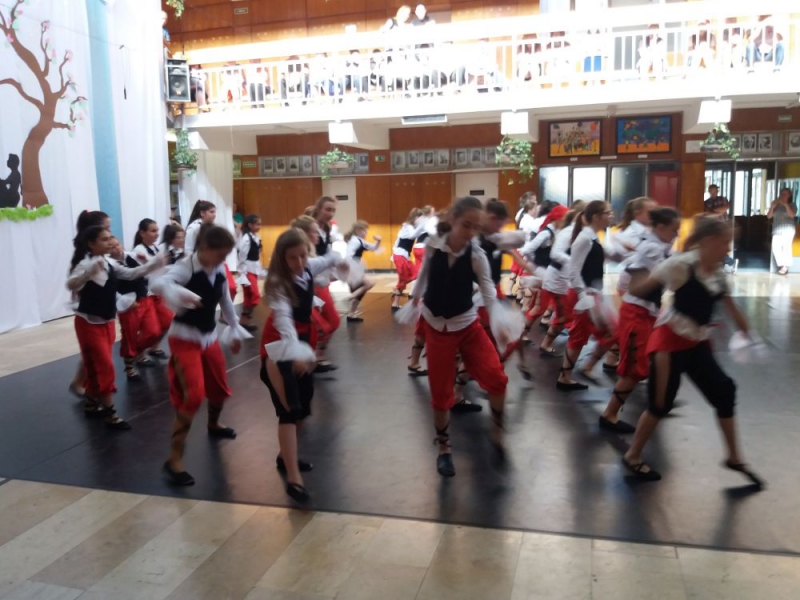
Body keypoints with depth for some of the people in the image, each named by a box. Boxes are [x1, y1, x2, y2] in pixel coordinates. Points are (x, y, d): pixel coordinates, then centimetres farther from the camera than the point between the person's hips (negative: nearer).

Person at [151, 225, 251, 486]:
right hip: (185, 339, -7)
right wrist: (177, 293, -60)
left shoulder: (219, 270, -1)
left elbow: (225, 301, 14)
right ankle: (174, 459, -8)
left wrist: (235, 330, 21)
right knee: (192, 396, -18)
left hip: (209, 336, 7)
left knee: (220, 388, 21)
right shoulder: (186, 266, -20)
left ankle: (213, 426, 53)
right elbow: (157, 283, -39)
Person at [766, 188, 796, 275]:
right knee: (775, 248, -16)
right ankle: (782, 266, -12)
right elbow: (769, 216, 5)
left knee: (786, 246, -18)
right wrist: (772, 207, -10)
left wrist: (786, 205, -17)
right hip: (777, 231, 2)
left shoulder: (792, 205, 7)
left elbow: (792, 215, -9)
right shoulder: (776, 205, 13)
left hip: (788, 230, -2)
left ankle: (785, 267, -14)